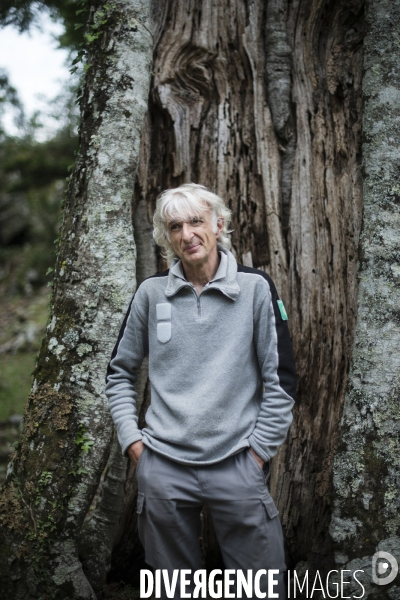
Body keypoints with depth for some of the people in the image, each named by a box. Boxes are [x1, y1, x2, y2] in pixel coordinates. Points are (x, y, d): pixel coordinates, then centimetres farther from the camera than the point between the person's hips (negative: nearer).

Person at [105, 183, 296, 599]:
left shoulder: (254, 287, -2)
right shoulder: (151, 292, 3)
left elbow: (281, 378, 0)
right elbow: (119, 372, 13)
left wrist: (258, 450, -3)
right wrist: (131, 440, 4)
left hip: (236, 465, -1)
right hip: (162, 466, 2)